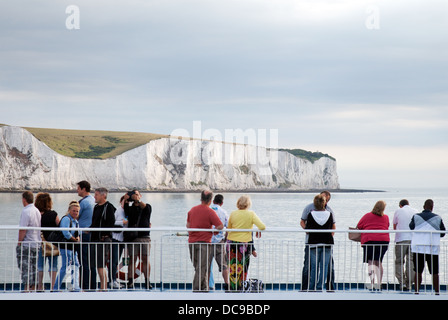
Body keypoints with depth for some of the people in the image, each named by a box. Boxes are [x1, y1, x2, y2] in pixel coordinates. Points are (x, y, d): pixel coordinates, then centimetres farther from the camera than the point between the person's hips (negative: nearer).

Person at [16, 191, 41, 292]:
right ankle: (33, 288, 14)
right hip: (37, 244, 8)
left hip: (26, 245, -8)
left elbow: (23, 230, -19)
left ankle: (26, 289, -8)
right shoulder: (37, 211, 11)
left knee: (25, 268, -6)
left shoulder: (26, 211, -15)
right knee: (33, 268, 11)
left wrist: (19, 243, -12)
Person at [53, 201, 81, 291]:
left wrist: (77, 237, -2)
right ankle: (56, 287, -4)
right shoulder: (66, 219, -14)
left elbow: (76, 233, 21)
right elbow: (66, 233, -24)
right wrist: (75, 239, -12)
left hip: (73, 247, 10)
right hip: (65, 246, -10)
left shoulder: (75, 221, 15)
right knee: (65, 266, -9)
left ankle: (75, 286, 16)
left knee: (76, 265, 11)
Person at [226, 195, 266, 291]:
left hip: (231, 242, 2)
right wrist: (258, 231, 8)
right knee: (242, 268, 7)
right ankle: (240, 288, 9)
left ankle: (231, 288, 11)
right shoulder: (251, 214, -6)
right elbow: (262, 227, -12)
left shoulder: (233, 214, 2)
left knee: (232, 267, 10)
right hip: (244, 243, -2)